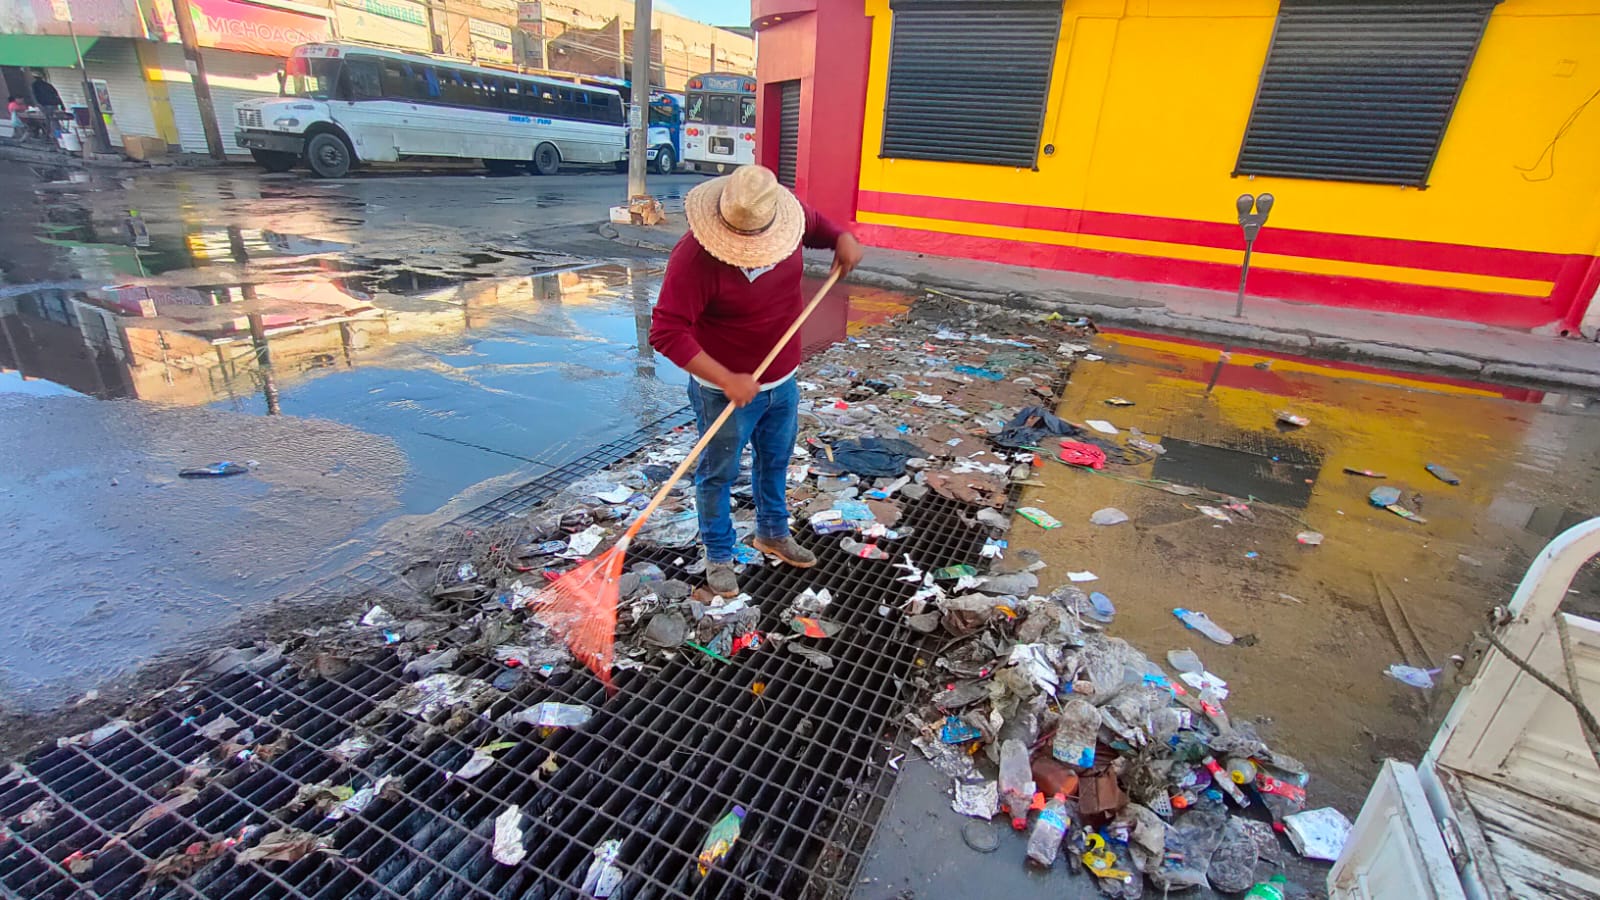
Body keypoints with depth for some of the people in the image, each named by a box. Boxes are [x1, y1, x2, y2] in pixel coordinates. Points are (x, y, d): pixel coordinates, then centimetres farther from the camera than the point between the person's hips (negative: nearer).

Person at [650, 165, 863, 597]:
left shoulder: (788, 217, -10)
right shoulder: (695, 257, -28)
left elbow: (816, 224, 15)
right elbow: (667, 331, -30)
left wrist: (841, 237, -7)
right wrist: (726, 380, -33)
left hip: (783, 382, 6)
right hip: (727, 393, -6)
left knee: (776, 463, 23)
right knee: (718, 475, 11)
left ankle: (773, 532, 48)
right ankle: (719, 557, 33)